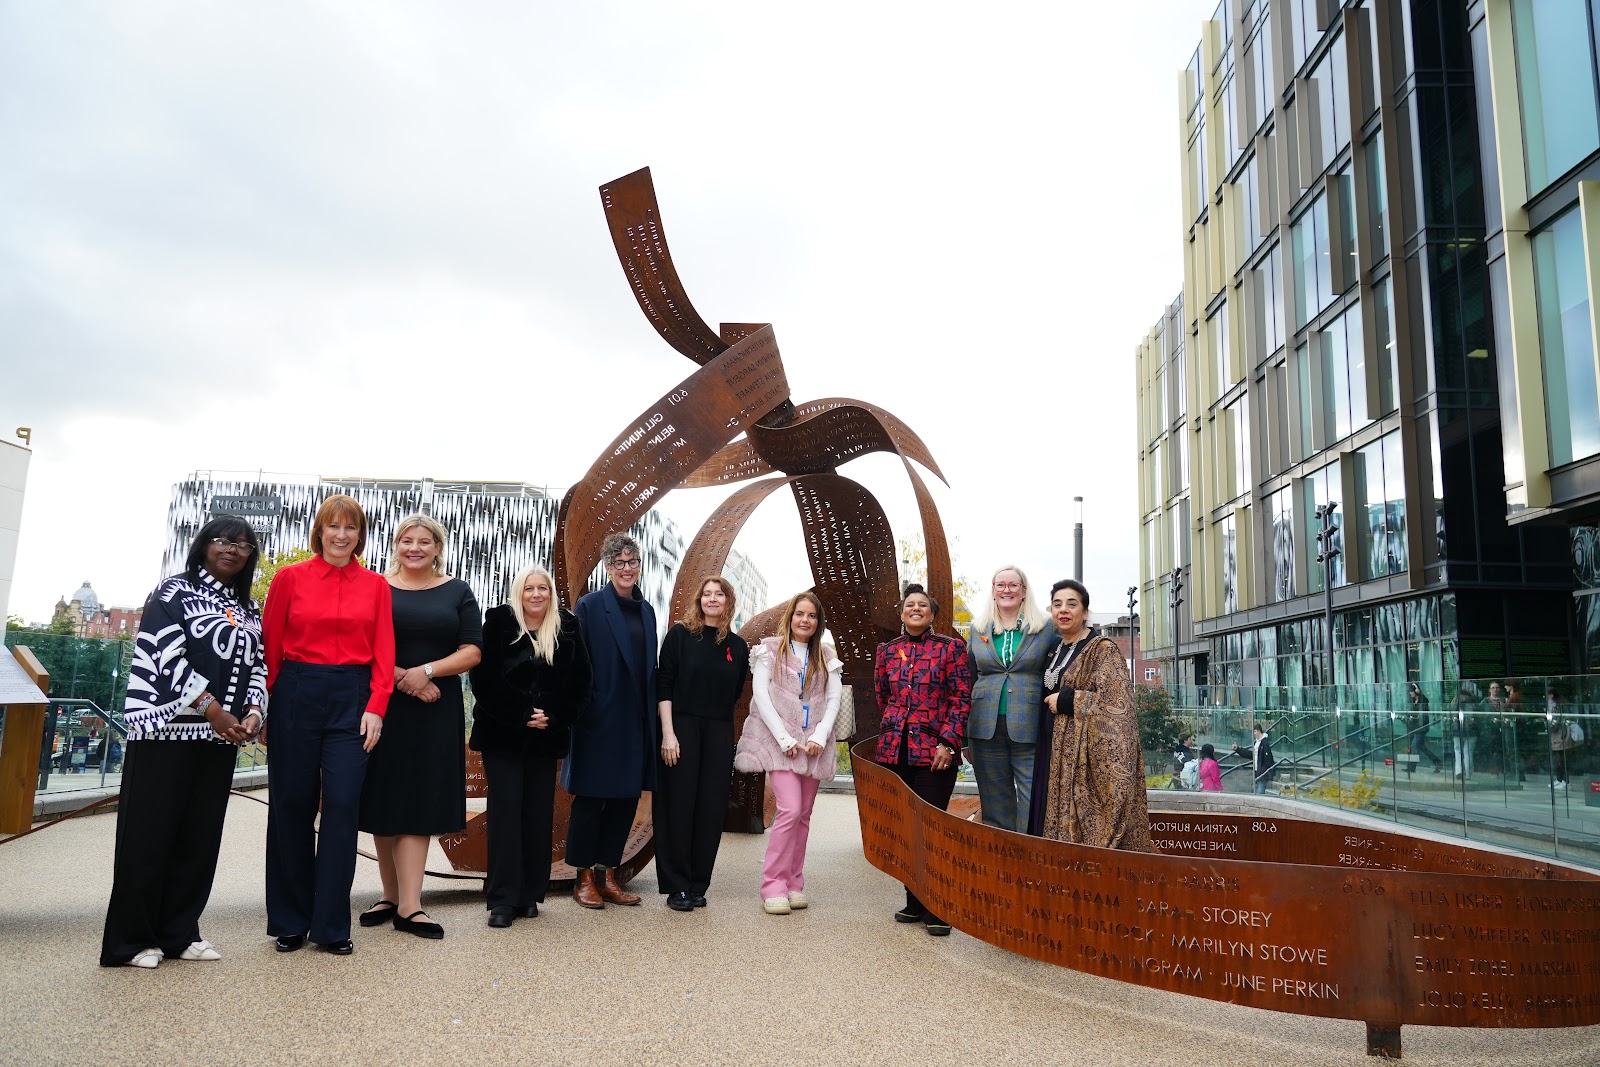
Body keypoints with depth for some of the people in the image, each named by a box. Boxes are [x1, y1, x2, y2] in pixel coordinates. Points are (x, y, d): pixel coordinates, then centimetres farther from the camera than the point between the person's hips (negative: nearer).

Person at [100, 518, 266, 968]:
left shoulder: (247, 609, 17)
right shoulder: (174, 592, 0)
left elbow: (257, 665, 14)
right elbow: (167, 654, -11)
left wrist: (253, 712, -4)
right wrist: (211, 708, -16)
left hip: (220, 736, 6)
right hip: (168, 729, -5)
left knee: (200, 834, 7)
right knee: (150, 831, -1)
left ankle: (179, 931, 16)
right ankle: (131, 940, 8)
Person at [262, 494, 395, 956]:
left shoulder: (376, 586, 7)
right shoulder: (290, 578, 5)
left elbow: (383, 653, 4)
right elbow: (270, 645, 4)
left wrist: (375, 707, -5)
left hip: (352, 698, 0)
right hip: (295, 696, 0)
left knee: (342, 806, -4)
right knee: (292, 806, 7)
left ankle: (332, 926, 8)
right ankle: (290, 922, 21)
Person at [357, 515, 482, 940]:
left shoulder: (457, 592, 7)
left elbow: (472, 652, 0)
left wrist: (426, 671, -15)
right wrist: (399, 676, -14)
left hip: (436, 711, 0)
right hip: (384, 708, 1)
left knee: (419, 802, -2)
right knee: (384, 799, 4)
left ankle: (408, 906, -1)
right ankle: (392, 896, 17)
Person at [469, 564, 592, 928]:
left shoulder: (569, 629, 5)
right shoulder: (499, 623, -2)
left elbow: (580, 683, 4)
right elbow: (485, 679, -8)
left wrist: (553, 717, -8)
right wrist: (521, 716, -13)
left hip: (547, 736, 2)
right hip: (502, 734, -2)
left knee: (539, 814, 4)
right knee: (506, 811, -4)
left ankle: (530, 894, 14)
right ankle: (502, 900, 1)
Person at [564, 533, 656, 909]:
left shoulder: (646, 610, 12)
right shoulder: (590, 606, -5)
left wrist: (653, 718, 10)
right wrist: (583, 708, -13)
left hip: (636, 722, 6)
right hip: (600, 720, -6)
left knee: (626, 797, 10)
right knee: (591, 798, 4)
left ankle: (607, 874, 21)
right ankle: (584, 877, 17)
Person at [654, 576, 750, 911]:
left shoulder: (737, 646, 9)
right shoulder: (680, 634, -1)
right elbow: (663, 685, -5)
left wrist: (726, 732, 9)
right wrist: (668, 733, -13)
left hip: (719, 734, 3)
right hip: (681, 727, -3)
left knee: (711, 810, 4)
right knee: (679, 807, 0)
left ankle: (698, 885, 15)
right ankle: (676, 887, 10)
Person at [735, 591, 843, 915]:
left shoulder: (826, 657, 13)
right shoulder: (770, 649, 3)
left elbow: (833, 700, 7)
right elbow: (760, 694, -5)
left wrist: (819, 736, -9)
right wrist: (784, 738, -13)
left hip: (814, 743, 4)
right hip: (780, 741, -4)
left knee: (804, 815, 5)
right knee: (790, 810, -16)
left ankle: (794, 884, 15)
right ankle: (773, 885, -6)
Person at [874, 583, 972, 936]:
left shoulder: (951, 648, 1)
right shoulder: (886, 650, 12)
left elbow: (961, 699, -3)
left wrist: (948, 741, -10)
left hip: (935, 750, -4)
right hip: (894, 749, 4)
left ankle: (936, 910, 2)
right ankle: (914, 903, 20)